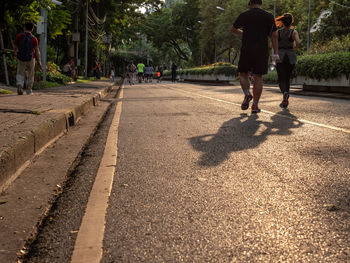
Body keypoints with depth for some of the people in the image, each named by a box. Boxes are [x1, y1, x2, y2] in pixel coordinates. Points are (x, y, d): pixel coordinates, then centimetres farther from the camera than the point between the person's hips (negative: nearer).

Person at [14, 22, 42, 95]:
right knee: (30, 75, 16)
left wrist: (15, 55, 24)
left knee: (20, 74, 11)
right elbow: (37, 51, -16)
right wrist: (39, 62, -12)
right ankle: (29, 90, 21)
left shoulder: (19, 36, -8)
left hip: (21, 59, 1)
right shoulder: (34, 39, -13)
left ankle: (19, 85, -17)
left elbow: (15, 47, 5)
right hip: (30, 59, -1)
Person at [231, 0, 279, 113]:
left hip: (246, 50, -1)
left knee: (243, 74, 15)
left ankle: (247, 94, -10)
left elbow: (233, 29, 18)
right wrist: (275, 53, 2)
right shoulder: (269, 16, 4)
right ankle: (255, 105, 3)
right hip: (262, 52, 1)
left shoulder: (244, 15, 4)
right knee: (258, 77, 6)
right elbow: (274, 36, 0)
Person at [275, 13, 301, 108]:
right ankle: (285, 101, 17)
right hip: (291, 57, 1)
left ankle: (285, 93, -34)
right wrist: (295, 48, 2)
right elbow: (298, 42, -19)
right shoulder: (294, 32, -3)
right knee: (287, 78, 17)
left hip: (280, 57, -1)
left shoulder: (278, 32, -2)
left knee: (281, 79, -1)